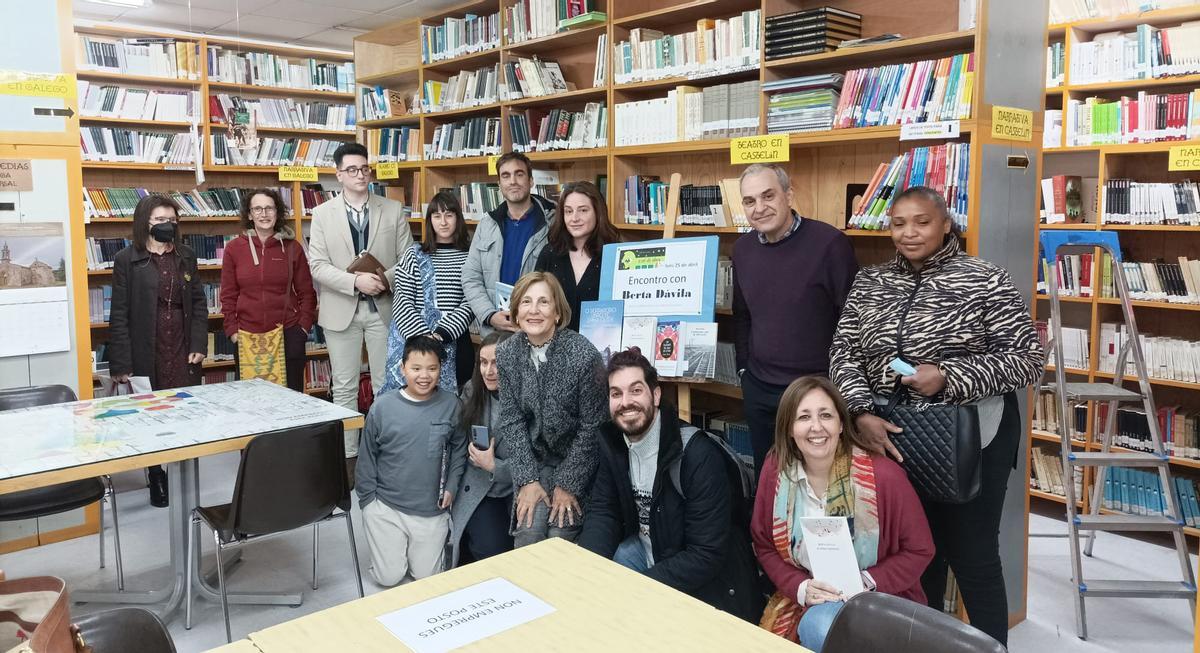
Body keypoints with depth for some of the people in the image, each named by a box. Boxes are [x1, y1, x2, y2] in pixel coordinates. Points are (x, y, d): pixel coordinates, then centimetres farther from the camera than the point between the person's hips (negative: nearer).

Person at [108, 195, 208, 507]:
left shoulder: (185, 256, 9)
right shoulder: (127, 260, -2)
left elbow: (199, 303, 10)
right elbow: (119, 315, -4)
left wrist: (199, 345, 0)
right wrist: (121, 364, -8)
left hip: (183, 351, 3)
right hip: (146, 353, -2)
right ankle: (156, 478, 20)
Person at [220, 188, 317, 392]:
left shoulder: (292, 248, 3)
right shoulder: (234, 248, 3)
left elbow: (306, 292, 6)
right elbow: (228, 296, 6)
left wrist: (304, 326, -2)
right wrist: (232, 331, 0)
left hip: (288, 333, 0)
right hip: (248, 336, 0)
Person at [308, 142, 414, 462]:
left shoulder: (393, 210, 4)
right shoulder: (322, 214, 3)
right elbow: (317, 265, -4)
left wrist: (385, 279, -16)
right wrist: (355, 281, -18)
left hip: (384, 308, 0)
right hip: (342, 310, 0)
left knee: (386, 386, 5)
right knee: (344, 387, 7)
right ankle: (348, 454, 17)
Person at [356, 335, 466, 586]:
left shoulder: (450, 405, -8)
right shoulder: (382, 406, -10)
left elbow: (459, 449, 5)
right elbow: (367, 456, 0)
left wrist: (451, 487, -3)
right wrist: (367, 499, 1)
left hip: (432, 509, 1)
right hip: (386, 507, 0)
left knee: (426, 577, 10)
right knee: (389, 577, 6)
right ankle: (390, 546, 36)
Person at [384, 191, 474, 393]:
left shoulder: (470, 258, 4)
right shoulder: (414, 255, 5)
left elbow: (470, 303, -4)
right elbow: (402, 302, -1)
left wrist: (441, 333, -16)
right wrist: (424, 336, -14)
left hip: (456, 343, 0)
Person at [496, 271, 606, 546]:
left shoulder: (583, 355, -21)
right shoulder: (506, 354, -8)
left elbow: (592, 425, -14)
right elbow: (511, 420, -3)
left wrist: (568, 485, -11)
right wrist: (527, 479, -10)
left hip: (576, 461, -3)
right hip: (533, 458, 3)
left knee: (560, 536, -9)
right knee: (527, 532, -11)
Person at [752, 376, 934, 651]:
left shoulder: (884, 476, -18)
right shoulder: (775, 471, -8)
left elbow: (919, 551, -6)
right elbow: (764, 546, 3)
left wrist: (867, 582, -19)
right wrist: (801, 588, -14)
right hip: (804, 601, 4)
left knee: (817, 627, -32)